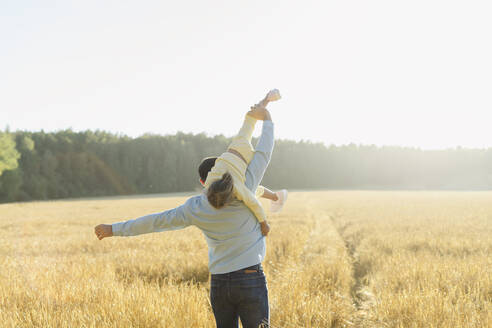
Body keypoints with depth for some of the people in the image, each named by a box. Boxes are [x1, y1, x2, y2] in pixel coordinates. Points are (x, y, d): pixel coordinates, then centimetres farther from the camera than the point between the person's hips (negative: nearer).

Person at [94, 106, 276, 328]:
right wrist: (266, 120, 17)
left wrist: (115, 229, 18)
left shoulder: (195, 208, 1)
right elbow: (263, 153, 2)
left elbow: (157, 221, 8)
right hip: (251, 280, -4)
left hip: (219, 282, 4)